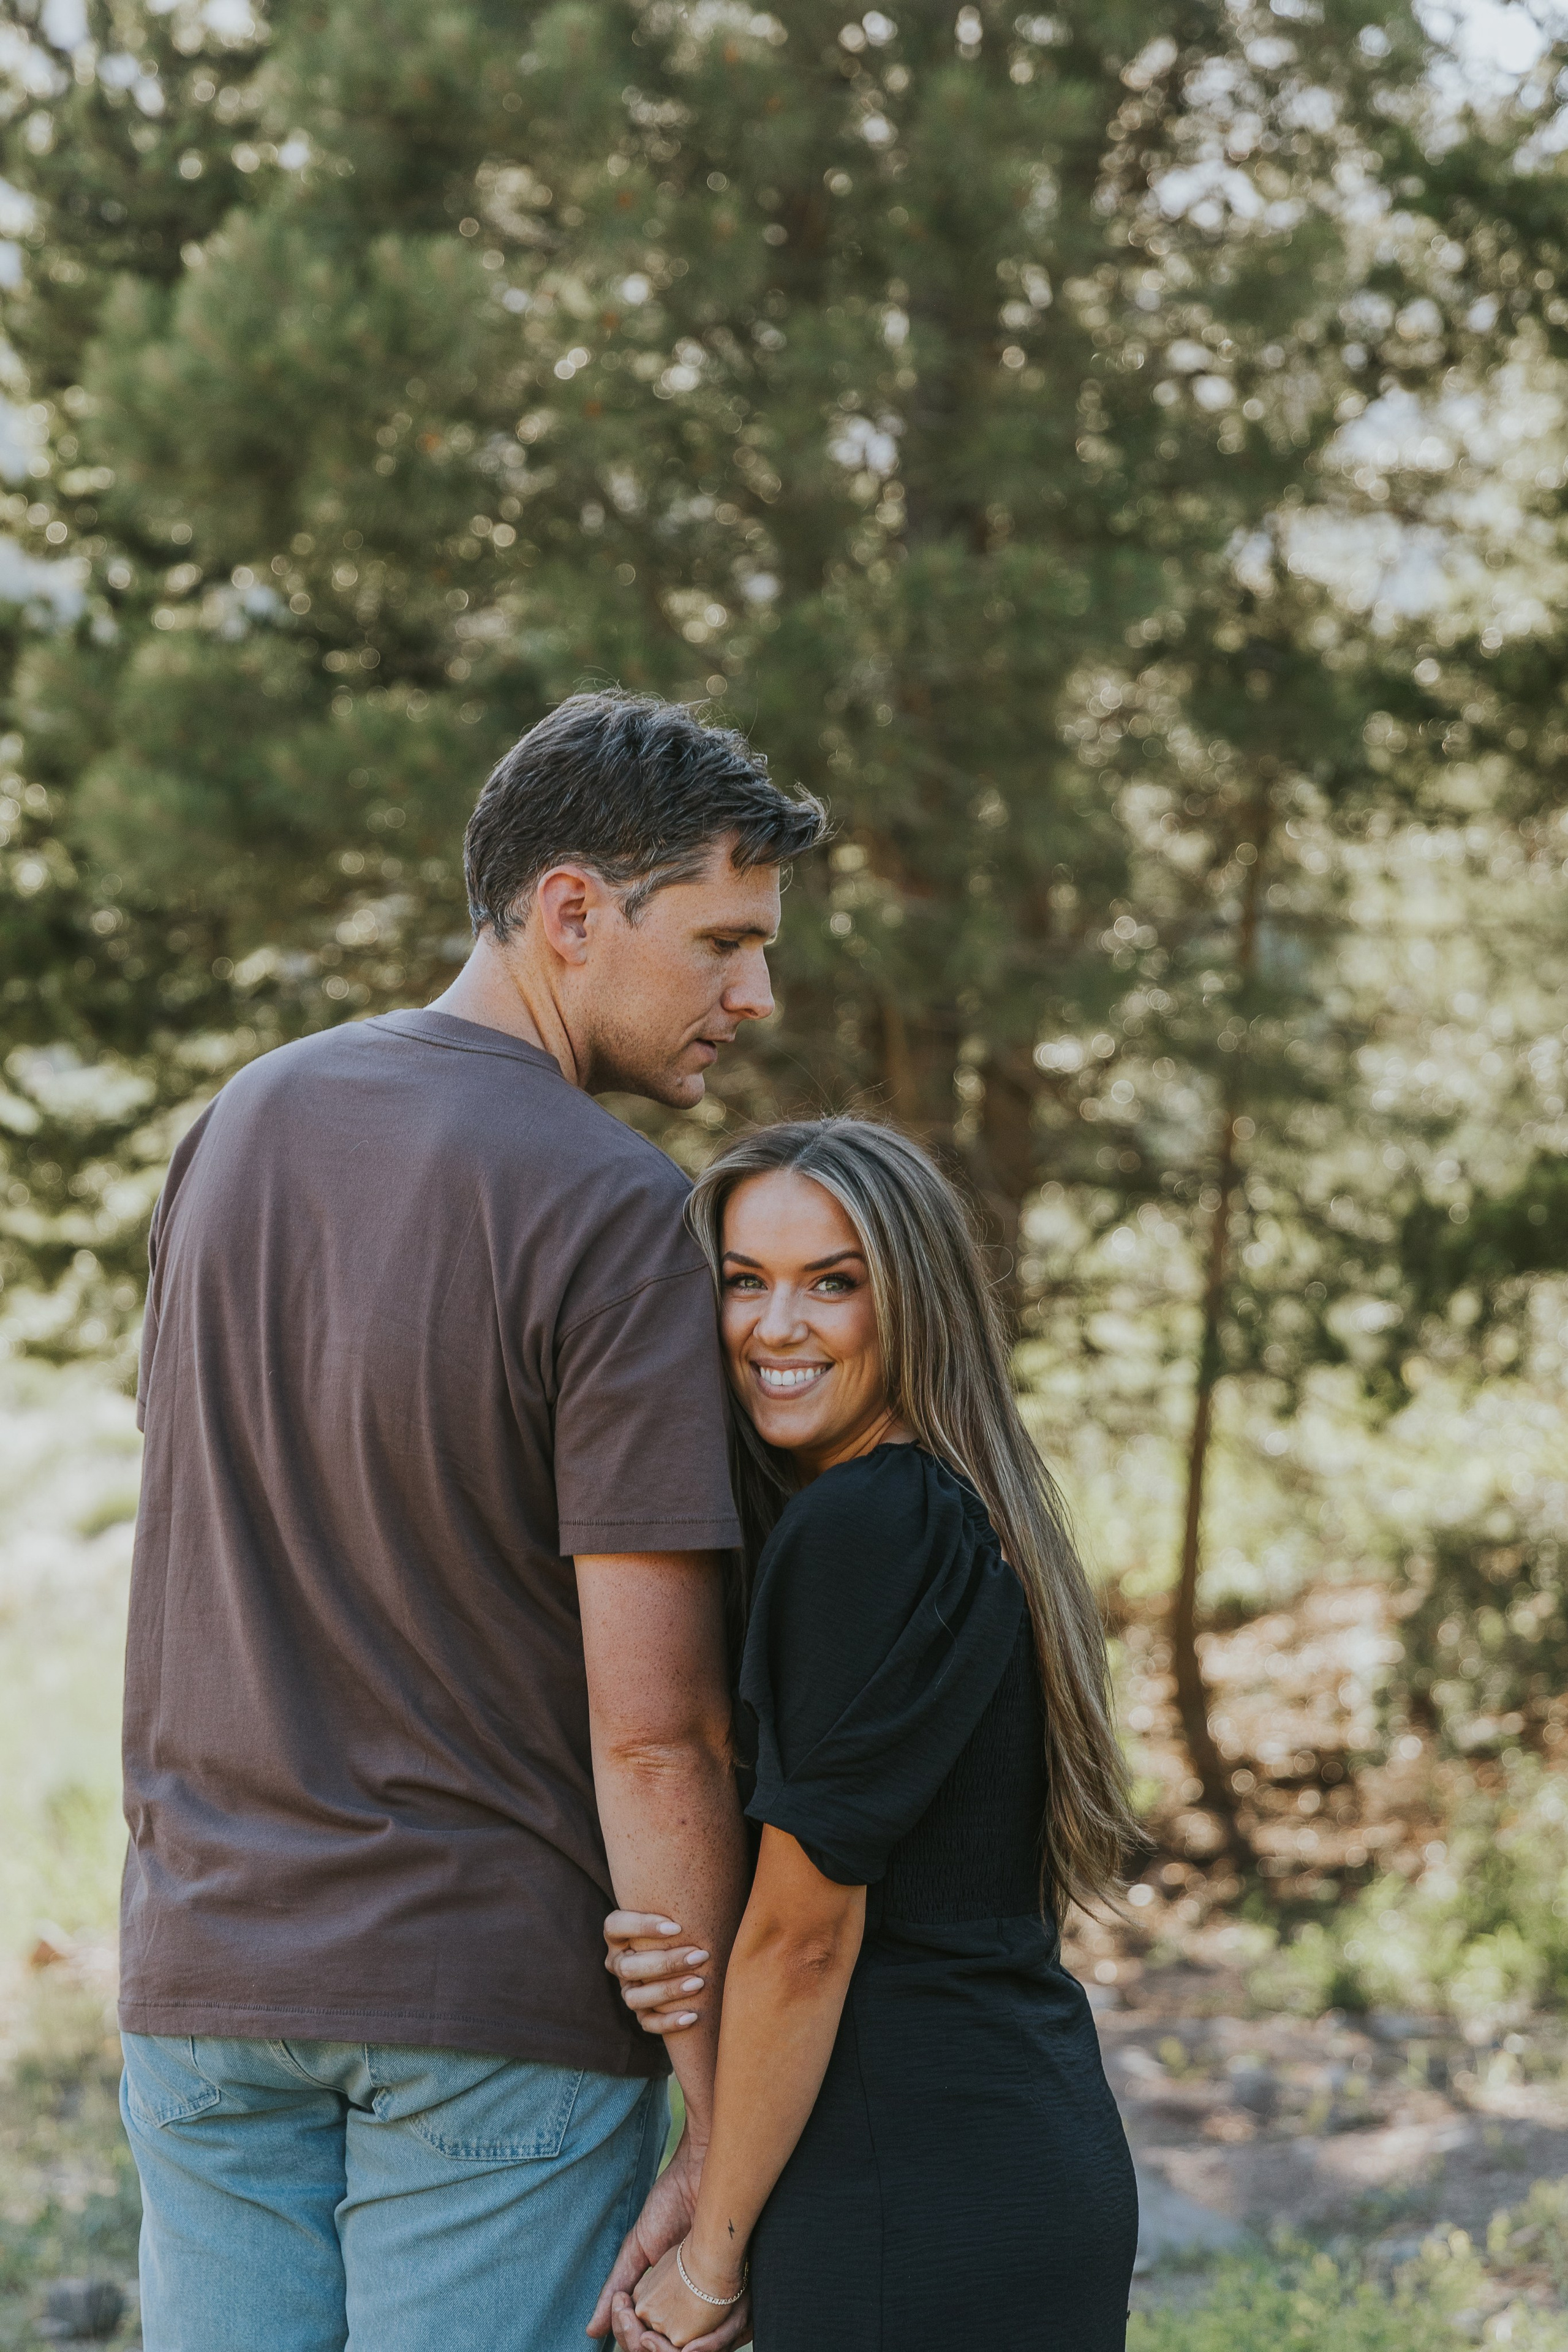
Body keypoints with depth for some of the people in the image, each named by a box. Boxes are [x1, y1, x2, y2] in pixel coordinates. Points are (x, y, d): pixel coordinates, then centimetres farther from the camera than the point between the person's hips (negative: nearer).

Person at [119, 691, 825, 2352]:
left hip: (205, 1965, 6)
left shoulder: (239, 1126, 6)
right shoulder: (616, 1215, -16)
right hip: (498, 1997, -6)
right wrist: (731, 2135, -12)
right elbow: (651, 1725, -18)